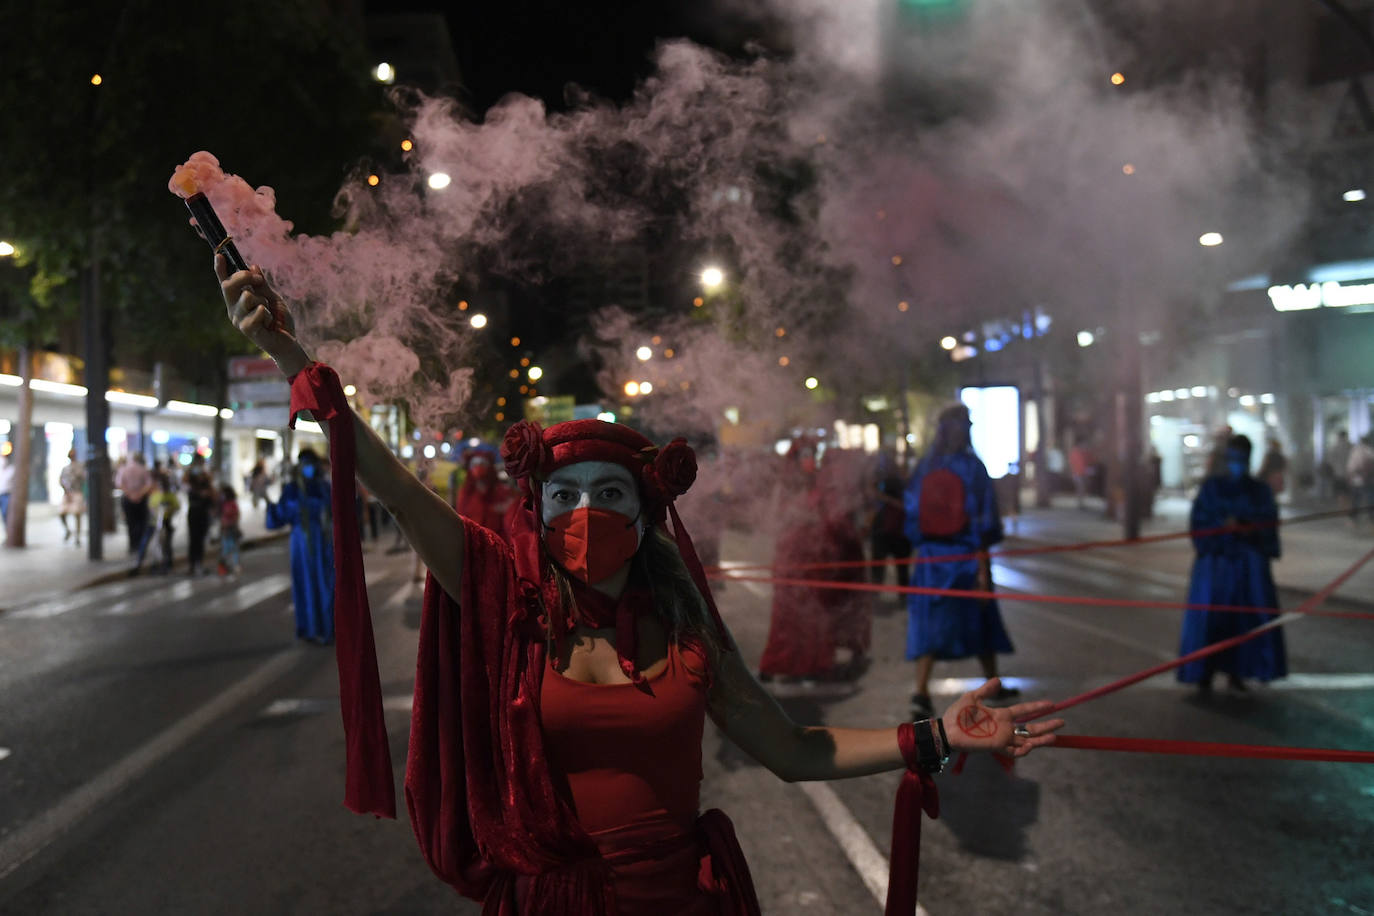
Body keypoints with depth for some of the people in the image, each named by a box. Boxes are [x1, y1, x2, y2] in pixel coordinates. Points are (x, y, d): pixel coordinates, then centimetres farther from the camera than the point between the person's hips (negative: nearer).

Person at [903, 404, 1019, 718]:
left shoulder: (923, 468, -2)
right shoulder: (972, 467, -9)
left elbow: (912, 515, 2)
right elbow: (983, 522, -11)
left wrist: (921, 550, 12)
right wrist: (983, 566, -8)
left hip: (930, 557, 2)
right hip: (966, 557, -2)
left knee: (929, 625, 2)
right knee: (981, 620, 17)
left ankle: (921, 691, -12)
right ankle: (992, 683, 33)